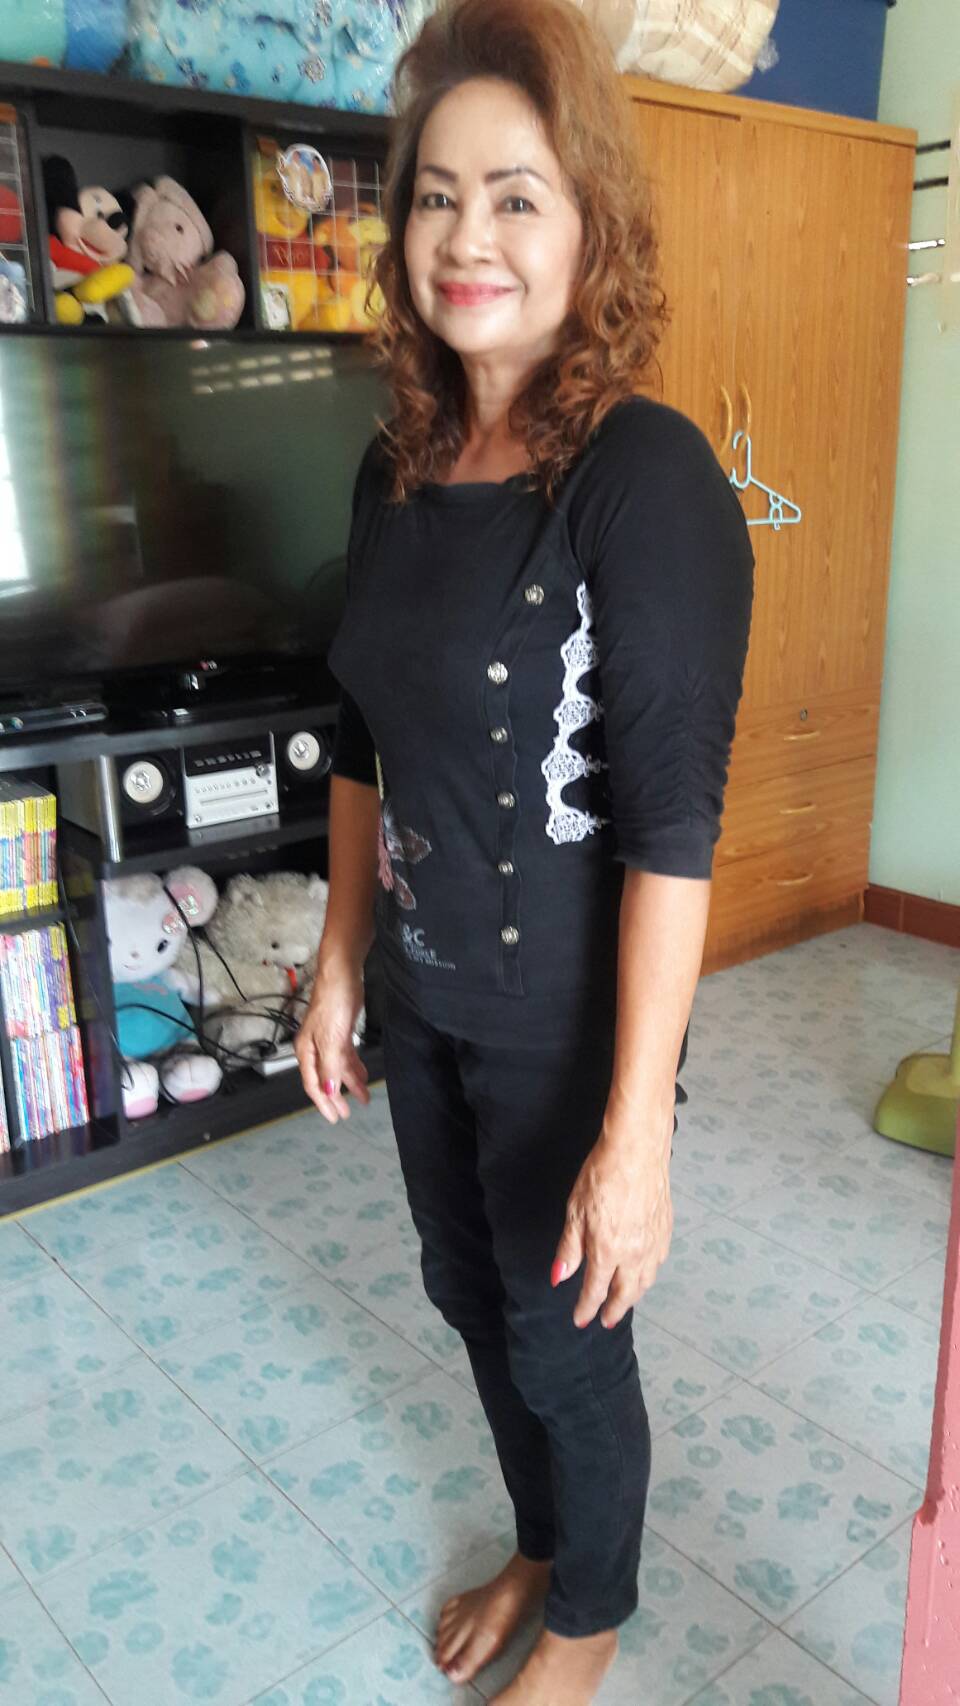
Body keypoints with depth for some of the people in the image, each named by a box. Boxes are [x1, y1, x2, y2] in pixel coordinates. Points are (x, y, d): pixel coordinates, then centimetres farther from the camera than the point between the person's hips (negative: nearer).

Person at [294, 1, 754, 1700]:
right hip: (425, 1001, 7)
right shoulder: (398, 463, 2)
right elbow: (366, 747, 9)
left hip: (566, 1029, -6)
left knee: (565, 1340, 15)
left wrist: (636, 1130, -23)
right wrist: (341, 968, 11)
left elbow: (671, 824, -23)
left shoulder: (646, 475, -20)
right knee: (468, 1295, 24)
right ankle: (541, 1544, 55)